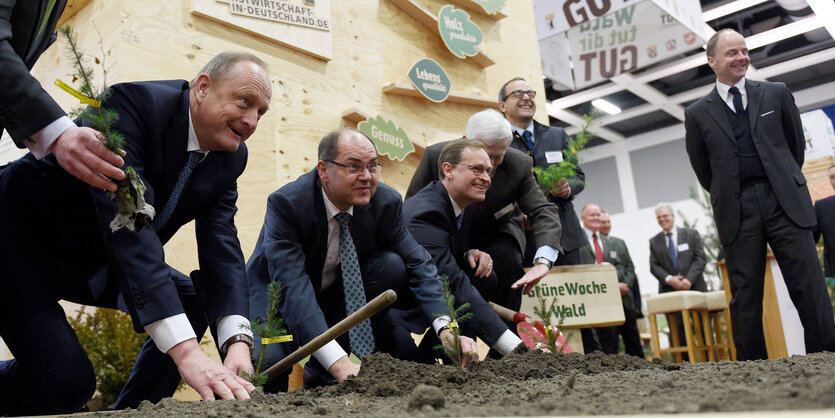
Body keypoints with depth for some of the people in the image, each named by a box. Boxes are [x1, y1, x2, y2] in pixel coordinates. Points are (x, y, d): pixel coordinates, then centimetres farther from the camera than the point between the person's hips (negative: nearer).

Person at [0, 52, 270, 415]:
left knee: (195, 300, -4)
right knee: (66, 382, -20)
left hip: (92, 259, 8)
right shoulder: (131, 103, -29)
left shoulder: (231, 158, -6)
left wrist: (237, 341, -29)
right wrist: (185, 351, -47)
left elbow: (221, 243, -12)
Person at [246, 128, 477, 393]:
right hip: (279, 300, -5)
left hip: (336, 296, 5)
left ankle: (320, 372, -11)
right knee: (269, 363, -37)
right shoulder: (286, 203, -26)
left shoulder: (387, 202, -12)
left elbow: (418, 263, -16)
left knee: (392, 265, -23)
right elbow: (291, 285, -36)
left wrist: (446, 329, -35)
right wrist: (338, 362, -47)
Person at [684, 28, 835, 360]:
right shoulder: (697, 114, 7)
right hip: (736, 213, -1)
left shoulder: (776, 94, 12)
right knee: (745, 295, 2)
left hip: (785, 203, 1)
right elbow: (703, 170, 14)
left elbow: (797, 145, 18)